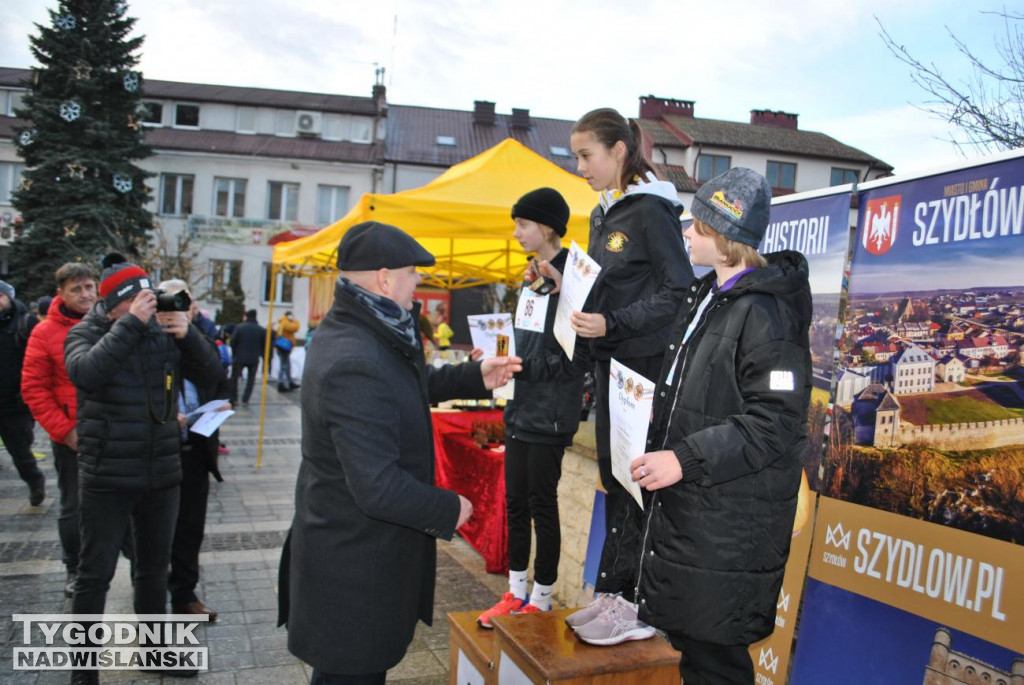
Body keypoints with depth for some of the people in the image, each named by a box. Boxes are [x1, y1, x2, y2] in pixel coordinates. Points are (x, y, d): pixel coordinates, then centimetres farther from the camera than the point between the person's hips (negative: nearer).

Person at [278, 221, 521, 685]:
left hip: (351, 547, 10)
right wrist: (450, 510, -18)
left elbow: (408, 386, 21)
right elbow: (379, 487, -33)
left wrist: (475, 378, 10)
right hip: (354, 567, -10)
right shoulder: (354, 364, -31)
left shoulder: (355, 331, 2)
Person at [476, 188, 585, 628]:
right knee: (515, 502, 14)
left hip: (549, 415, -8)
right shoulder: (533, 276, 13)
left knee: (542, 505, 3)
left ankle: (541, 600, 18)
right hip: (521, 410, 9)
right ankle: (516, 593, 28)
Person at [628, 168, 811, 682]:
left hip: (729, 524, -9)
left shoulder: (765, 312, -19)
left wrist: (685, 459, -26)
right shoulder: (708, 294, 12)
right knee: (686, 638, 20)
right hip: (683, 507, 10)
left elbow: (775, 423, -24)